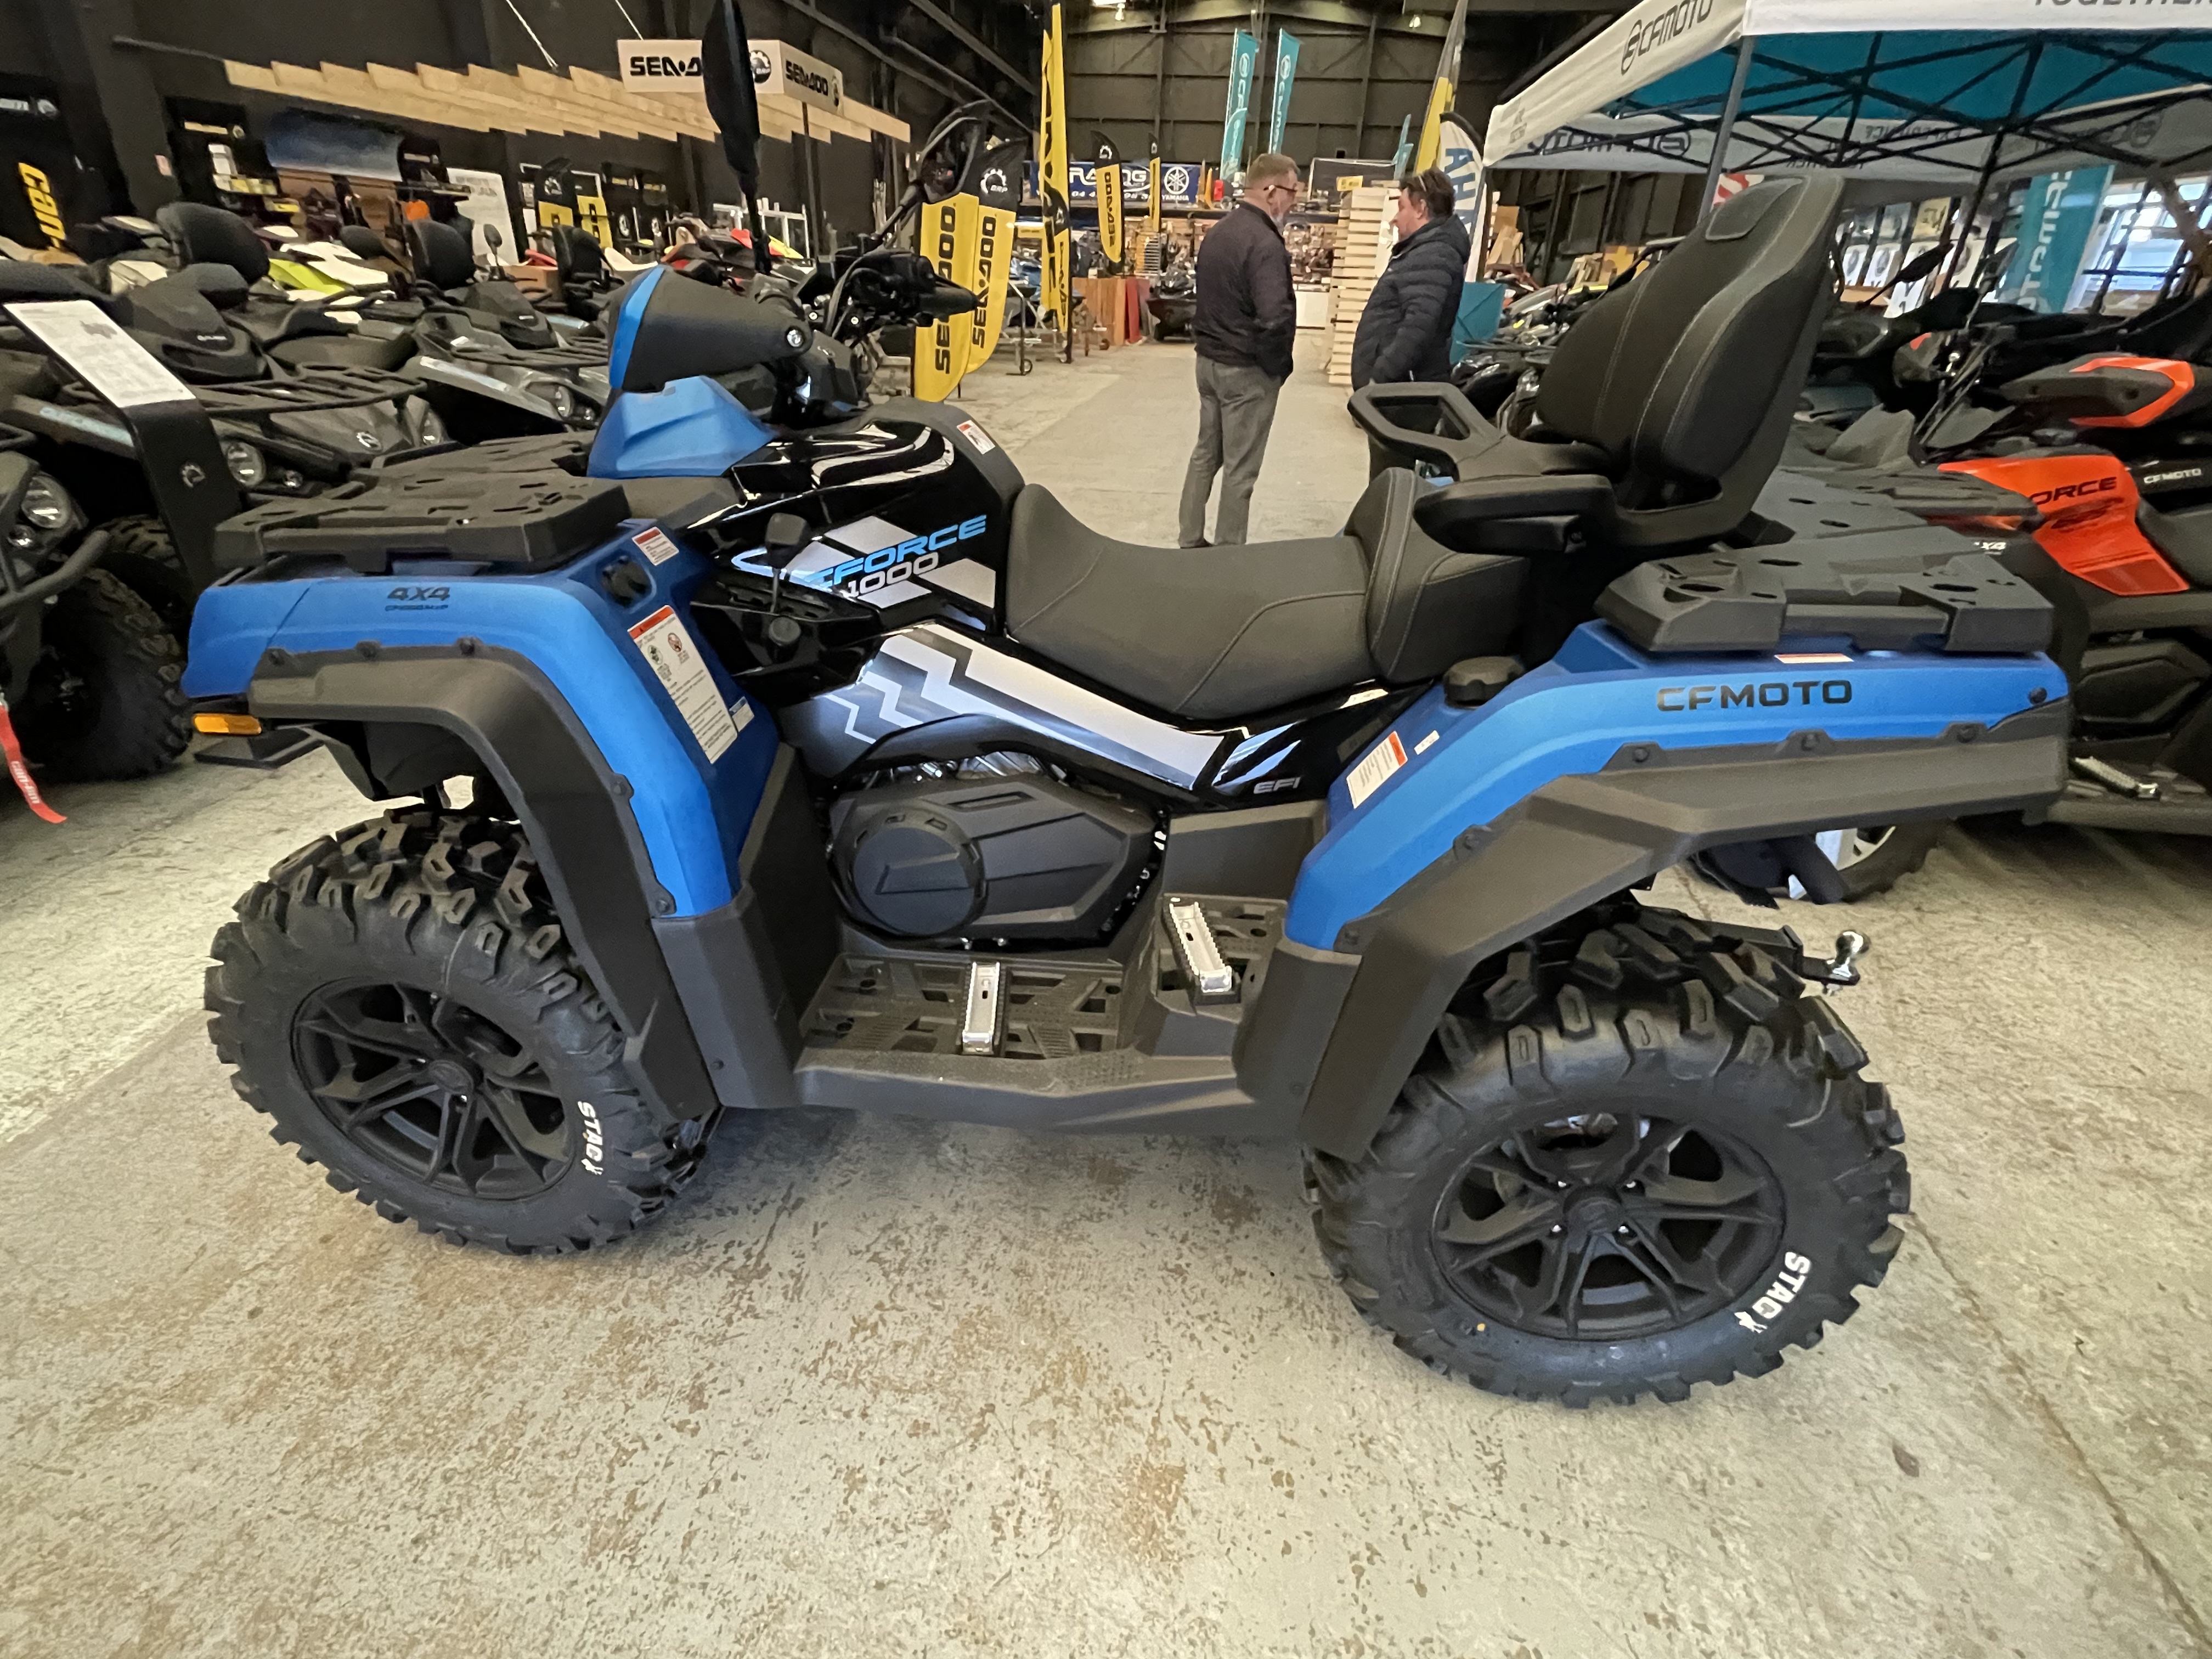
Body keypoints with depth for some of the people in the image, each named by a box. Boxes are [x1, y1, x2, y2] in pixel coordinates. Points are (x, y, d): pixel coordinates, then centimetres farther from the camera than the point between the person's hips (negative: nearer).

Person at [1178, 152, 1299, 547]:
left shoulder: (1216, 233, 10)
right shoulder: (1265, 243, -20)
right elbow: (1275, 318, -28)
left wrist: (1209, 342, 16)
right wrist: (1278, 366, -14)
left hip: (1208, 360, 9)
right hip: (1246, 369, -9)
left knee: (1206, 453, 16)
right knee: (1240, 469, 0)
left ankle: (1190, 541, 21)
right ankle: (1227, 552, 7)